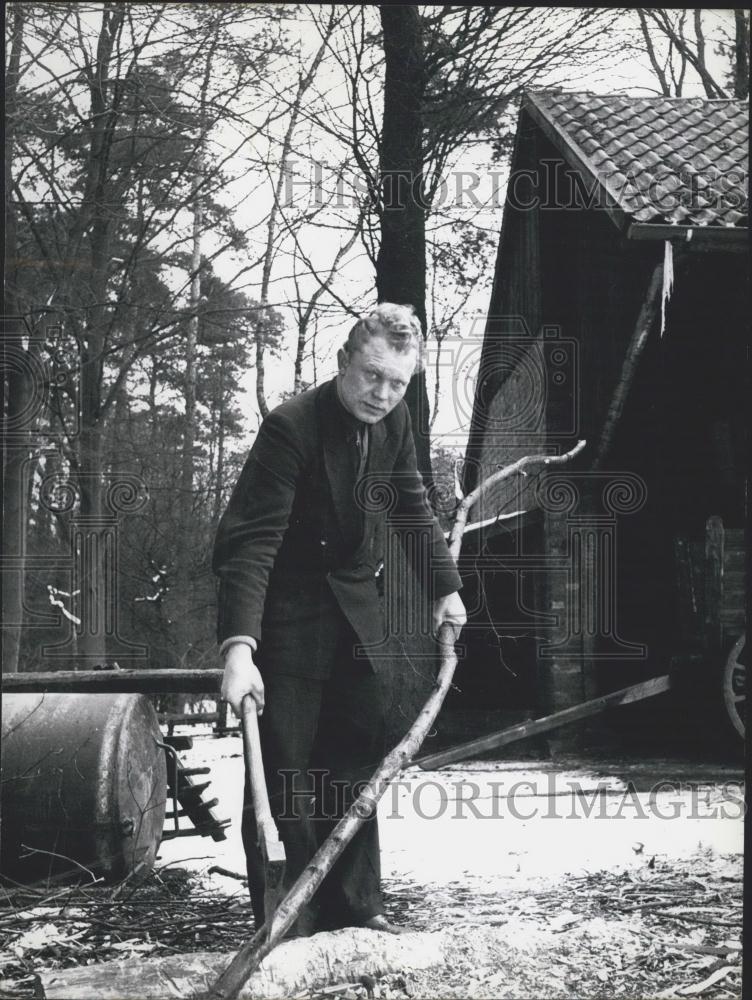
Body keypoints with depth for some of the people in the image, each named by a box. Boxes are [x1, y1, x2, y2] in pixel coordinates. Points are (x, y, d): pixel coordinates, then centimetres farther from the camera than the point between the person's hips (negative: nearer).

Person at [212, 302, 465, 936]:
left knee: (358, 758, 10)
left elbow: (414, 505, 16)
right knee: (284, 770, -6)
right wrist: (238, 646, -38)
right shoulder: (291, 427, -22)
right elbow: (251, 542, -29)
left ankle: (354, 906, 20)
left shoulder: (393, 420, 0)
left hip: (357, 607, 7)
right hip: (287, 613, -7)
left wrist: (445, 587, 11)